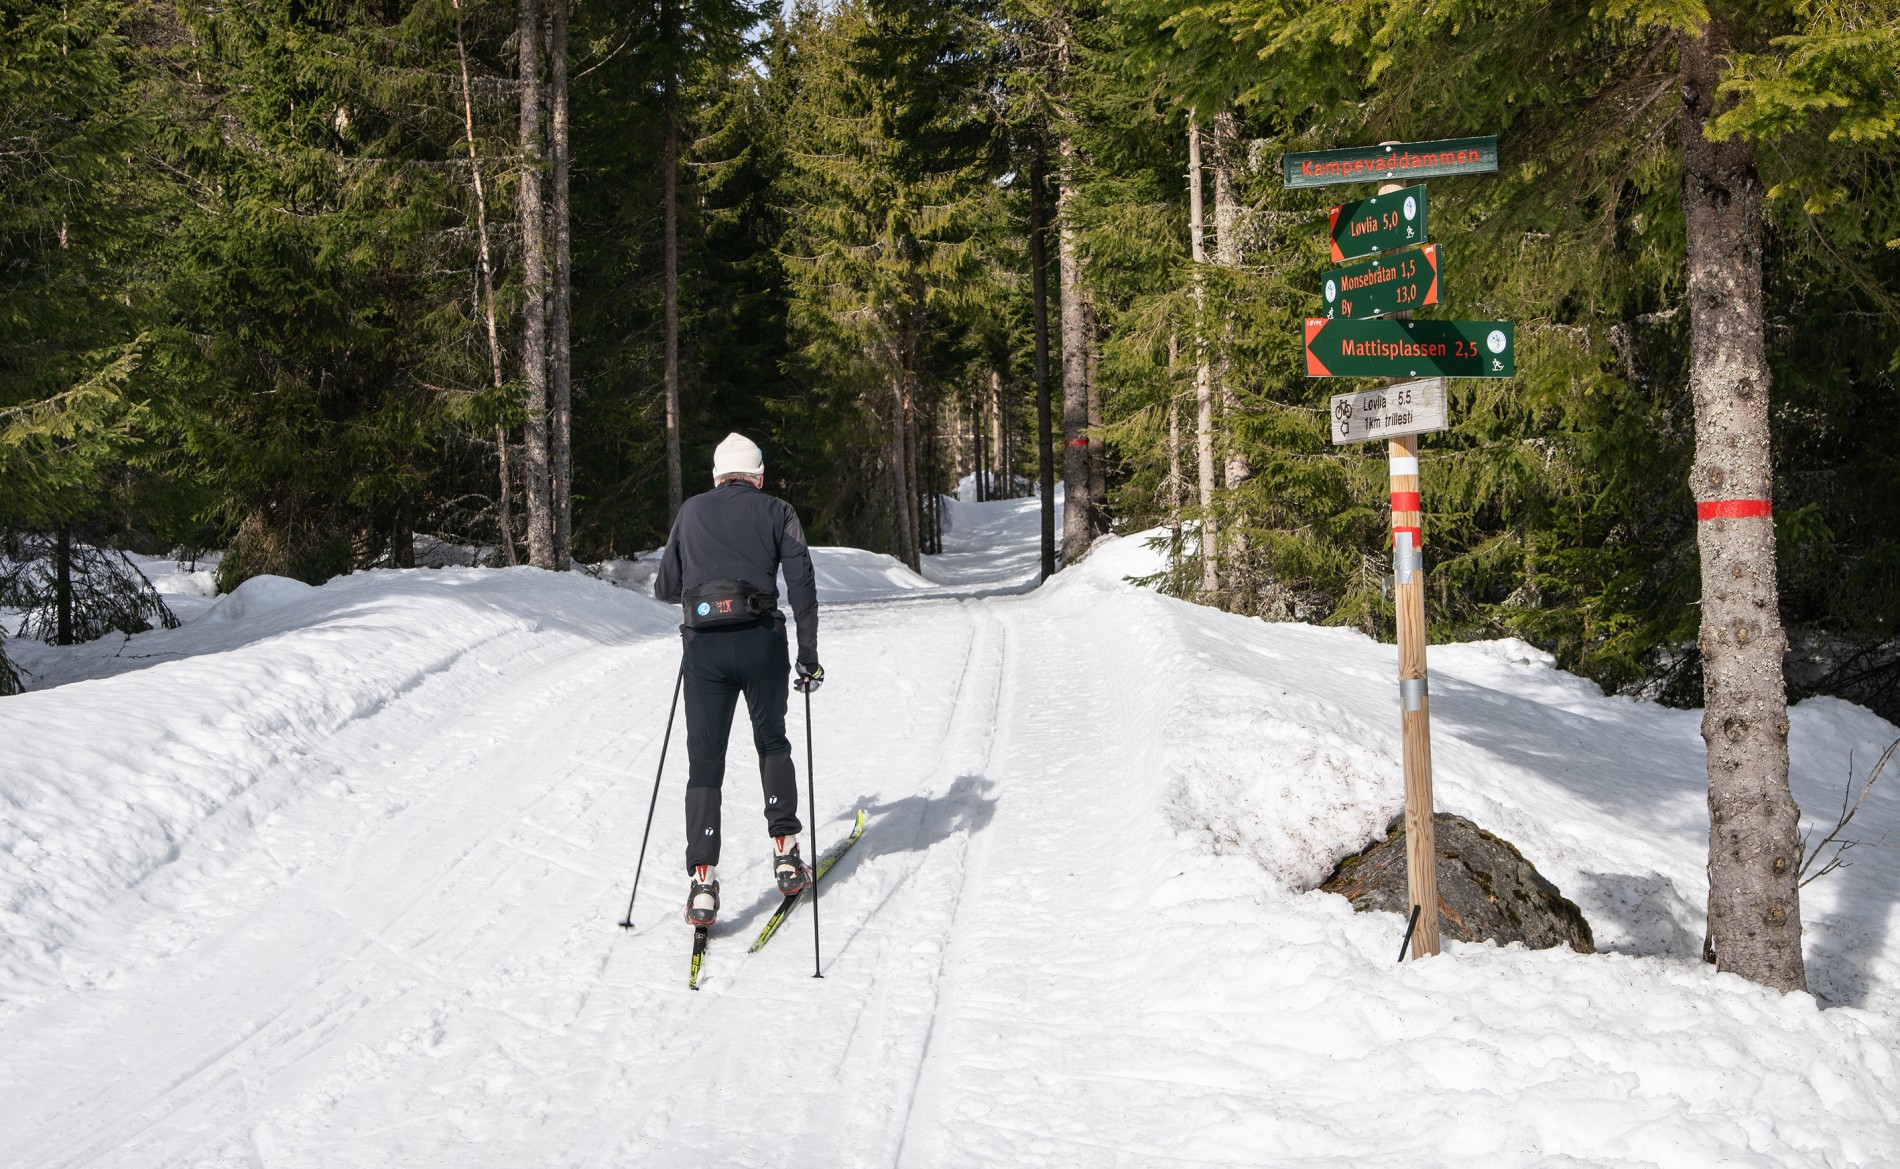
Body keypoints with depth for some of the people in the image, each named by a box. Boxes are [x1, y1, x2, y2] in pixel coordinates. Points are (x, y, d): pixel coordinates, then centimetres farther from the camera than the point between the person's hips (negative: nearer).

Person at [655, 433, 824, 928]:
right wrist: (809, 655, 6)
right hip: (761, 641, 0)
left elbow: (665, 589, 17)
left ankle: (703, 883, -6)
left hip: (703, 646, 1)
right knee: (773, 744, 22)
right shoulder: (777, 511, 10)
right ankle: (785, 854, 19)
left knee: (704, 762, 4)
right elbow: (802, 587, 1)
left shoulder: (692, 511, 15)